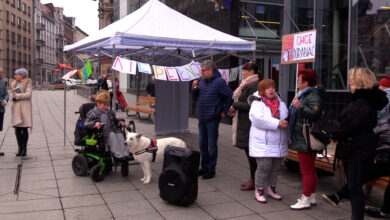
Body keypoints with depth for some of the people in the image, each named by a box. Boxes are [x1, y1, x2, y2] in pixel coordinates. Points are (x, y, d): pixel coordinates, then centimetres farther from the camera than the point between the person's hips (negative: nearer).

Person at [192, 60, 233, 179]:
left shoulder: (219, 82, -12)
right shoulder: (202, 81, 9)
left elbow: (230, 96, -12)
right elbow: (198, 97, 19)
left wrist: (224, 111, -9)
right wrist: (195, 89, -1)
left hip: (212, 119, -7)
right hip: (201, 118, 7)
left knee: (212, 145, 3)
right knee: (202, 144, 15)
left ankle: (211, 169, 14)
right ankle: (204, 167, 29)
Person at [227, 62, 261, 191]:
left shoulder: (254, 86, -15)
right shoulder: (248, 84, 19)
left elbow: (250, 105, -21)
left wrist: (235, 105, -12)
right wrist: (235, 109, 8)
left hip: (249, 124, -10)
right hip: (245, 123, 10)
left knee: (250, 152, -3)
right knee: (249, 151, 14)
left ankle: (254, 181, 6)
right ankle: (253, 179, 23)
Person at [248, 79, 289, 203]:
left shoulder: (280, 103, 15)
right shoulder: (257, 103, -6)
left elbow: (287, 116, 19)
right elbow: (258, 118, -22)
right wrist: (278, 123, -22)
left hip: (279, 144, 6)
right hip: (263, 144, -6)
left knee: (275, 168, 13)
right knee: (264, 168, -6)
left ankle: (271, 189, 29)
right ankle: (259, 191, 10)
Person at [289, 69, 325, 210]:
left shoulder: (313, 96, -15)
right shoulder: (303, 94, 19)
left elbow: (314, 114, -30)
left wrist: (300, 106, -36)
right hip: (303, 140, 11)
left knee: (306, 170, -5)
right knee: (310, 169, 16)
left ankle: (305, 200, 2)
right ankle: (312, 197, 25)